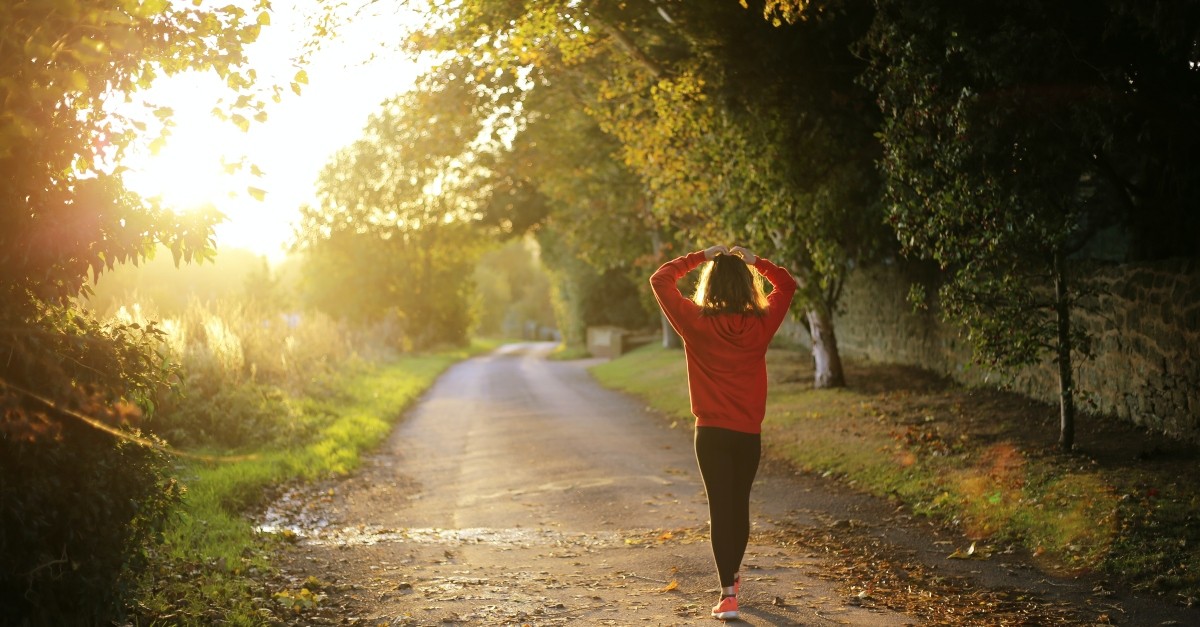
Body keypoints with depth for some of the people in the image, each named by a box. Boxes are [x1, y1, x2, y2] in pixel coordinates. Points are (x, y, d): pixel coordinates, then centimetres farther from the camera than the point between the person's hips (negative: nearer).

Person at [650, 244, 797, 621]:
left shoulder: (696, 323, -10)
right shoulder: (761, 324, -3)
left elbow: (660, 280, -1)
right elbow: (786, 285, 14)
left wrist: (700, 257, 3)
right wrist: (754, 261, 8)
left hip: (712, 432, -3)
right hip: (749, 432, 3)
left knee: (720, 508, -2)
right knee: (740, 504, 18)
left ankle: (728, 594, -10)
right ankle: (733, 576, 36)